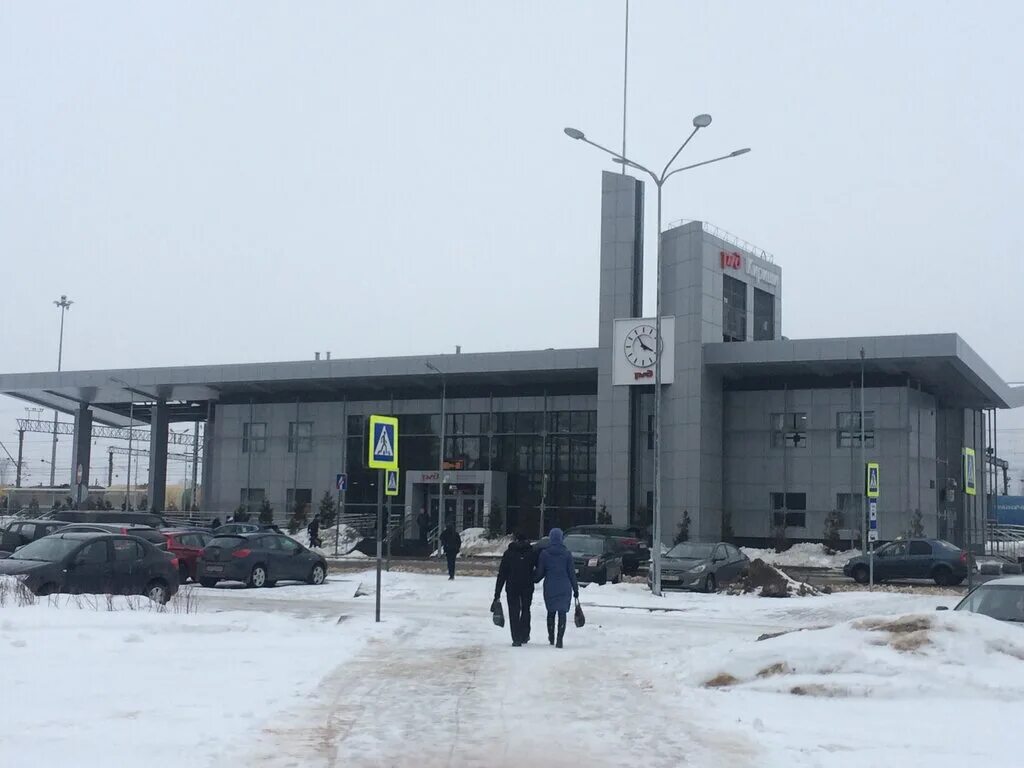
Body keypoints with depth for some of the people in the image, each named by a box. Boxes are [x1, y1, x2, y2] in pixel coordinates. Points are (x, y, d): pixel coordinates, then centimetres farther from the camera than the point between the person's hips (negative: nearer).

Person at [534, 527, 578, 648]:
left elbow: (540, 572, 1)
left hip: (550, 588, 1)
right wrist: (575, 589, 7)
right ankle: (559, 640, -6)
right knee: (562, 613, 1)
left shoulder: (544, 554, -3)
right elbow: (572, 573, 0)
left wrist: (533, 580, 21)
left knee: (551, 612, 16)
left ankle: (551, 638, 24)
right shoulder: (567, 554, -4)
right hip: (564, 588, -1)